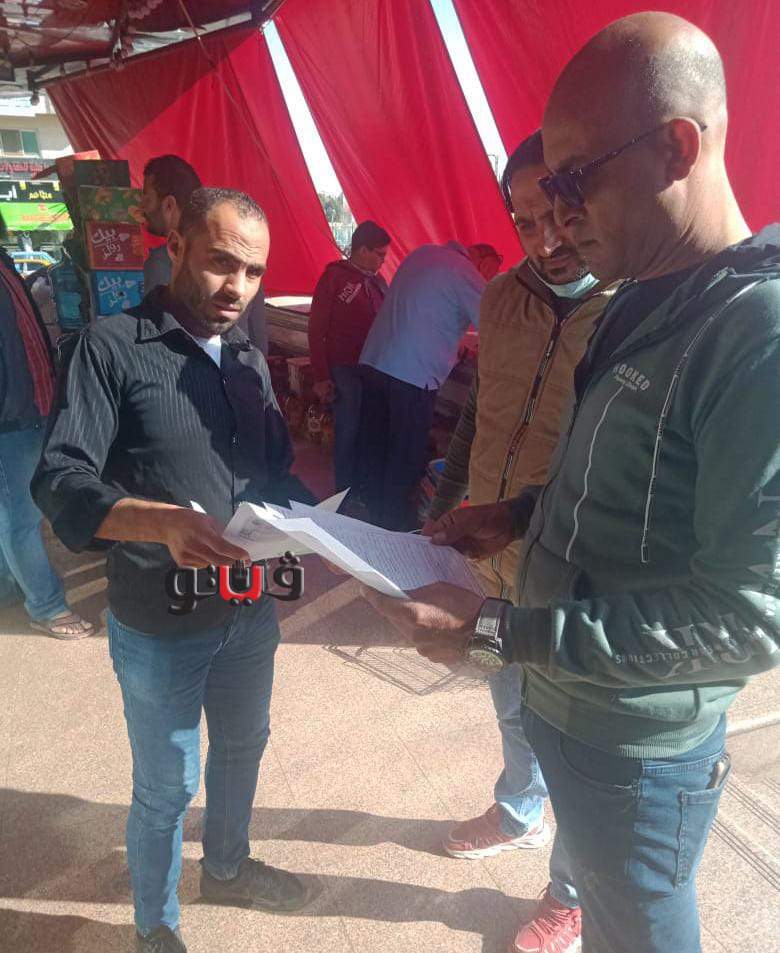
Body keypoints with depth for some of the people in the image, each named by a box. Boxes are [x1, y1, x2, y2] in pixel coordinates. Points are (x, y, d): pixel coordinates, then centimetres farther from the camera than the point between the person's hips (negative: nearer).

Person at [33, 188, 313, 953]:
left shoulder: (249, 360, 7)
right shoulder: (113, 348, -14)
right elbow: (60, 479, -22)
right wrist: (159, 521, -38)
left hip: (250, 609, 7)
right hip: (160, 624, -6)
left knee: (242, 744, 25)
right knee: (167, 787, 11)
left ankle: (226, 866, 53)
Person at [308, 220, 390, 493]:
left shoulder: (378, 281, 11)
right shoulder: (334, 277, -6)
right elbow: (316, 330, -7)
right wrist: (320, 377, -10)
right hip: (345, 370, -5)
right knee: (348, 434, 2)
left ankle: (365, 490, 24)